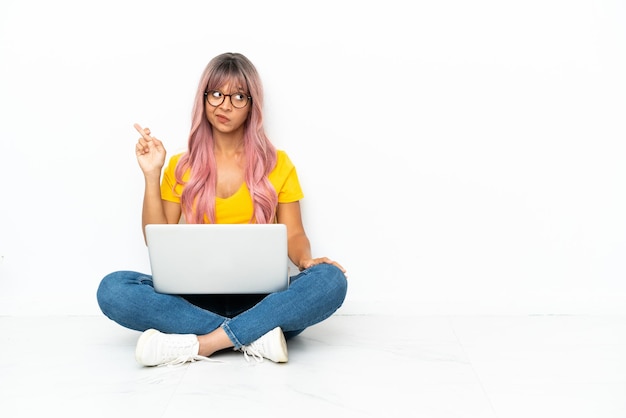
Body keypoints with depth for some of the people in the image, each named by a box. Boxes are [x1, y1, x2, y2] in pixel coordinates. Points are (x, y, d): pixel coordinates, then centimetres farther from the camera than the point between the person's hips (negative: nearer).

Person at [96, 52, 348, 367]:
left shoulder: (277, 164, 10)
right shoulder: (181, 166, 12)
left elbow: (294, 234, 7)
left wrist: (306, 259, -15)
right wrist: (152, 175, -1)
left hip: (260, 300, 0)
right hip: (196, 299, 1)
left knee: (330, 280, -31)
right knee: (113, 289, -26)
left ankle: (199, 345, -30)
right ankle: (256, 337, -28)